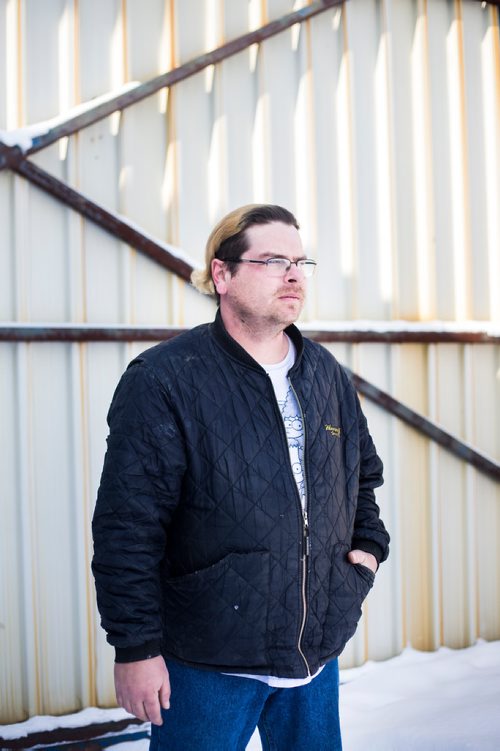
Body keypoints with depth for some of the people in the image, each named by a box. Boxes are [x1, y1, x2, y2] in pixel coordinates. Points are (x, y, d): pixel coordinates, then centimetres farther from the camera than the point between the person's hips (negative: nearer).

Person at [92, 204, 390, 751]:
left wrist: (368, 544, 12)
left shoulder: (327, 375, 8)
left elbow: (365, 474, 27)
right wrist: (135, 647, -16)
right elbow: (127, 527, -15)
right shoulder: (164, 379, -12)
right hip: (206, 668, -6)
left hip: (317, 654, 6)